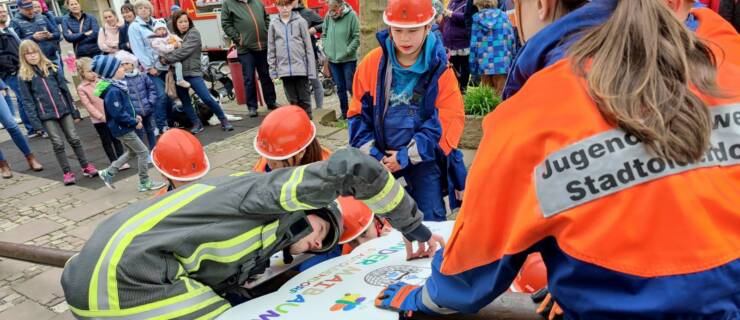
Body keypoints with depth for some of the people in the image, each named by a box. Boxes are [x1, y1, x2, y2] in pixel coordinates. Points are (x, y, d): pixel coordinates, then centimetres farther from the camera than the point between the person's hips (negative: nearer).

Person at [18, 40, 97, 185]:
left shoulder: (50, 67, 7)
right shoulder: (23, 75, -1)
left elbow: (64, 88, 8)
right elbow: (27, 101, -2)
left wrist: (74, 110, 7)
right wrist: (35, 121, -9)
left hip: (63, 109, 2)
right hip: (46, 115, -2)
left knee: (74, 139, 5)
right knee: (58, 143, 0)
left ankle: (86, 166, 15)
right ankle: (67, 172, 9)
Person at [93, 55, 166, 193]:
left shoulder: (117, 86, 6)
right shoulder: (112, 91, -24)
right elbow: (118, 114, -27)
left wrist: (135, 116, 9)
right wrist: (135, 122, -17)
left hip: (123, 127, 10)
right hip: (122, 128, -10)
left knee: (131, 152, 22)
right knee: (143, 152, 0)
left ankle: (108, 173, 28)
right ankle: (145, 183, 11)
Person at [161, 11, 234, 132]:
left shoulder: (194, 33, -5)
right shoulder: (174, 35, 14)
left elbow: (183, 52, -13)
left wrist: (166, 59, -10)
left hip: (193, 72, -5)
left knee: (207, 98, -10)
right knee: (185, 101, 7)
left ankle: (224, 120, 4)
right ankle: (197, 124, 17)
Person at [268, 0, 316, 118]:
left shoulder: (300, 21, 0)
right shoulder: (273, 23, 6)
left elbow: (308, 46, -1)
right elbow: (271, 48, 9)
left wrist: (311, 69, -5)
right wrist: (272, 70, 4)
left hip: (300, 67, -2)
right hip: (284, 69, 2)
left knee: (304, 100, 4)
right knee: (293, 101, 9)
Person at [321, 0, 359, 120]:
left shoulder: (351, 15, -11)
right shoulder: (328, 16, 1)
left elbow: (356, 37, -10)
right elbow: (324, 35, 13)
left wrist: (347, 51, -13)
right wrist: (326, 49, 2)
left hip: (348, 60, -4)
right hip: (333, 59, 4)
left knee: (351, 87, -1)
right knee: (340, 88, 12)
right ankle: (344, 112, 24)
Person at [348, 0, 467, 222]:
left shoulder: (439, 68, -8)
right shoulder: (372, 63, -3)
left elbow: (449, 119, -12)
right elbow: (358, 113, 2)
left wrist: (408, 155, -14)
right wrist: (371, 155, -8)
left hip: (424, 162, -2)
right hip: (383, 161, 2)